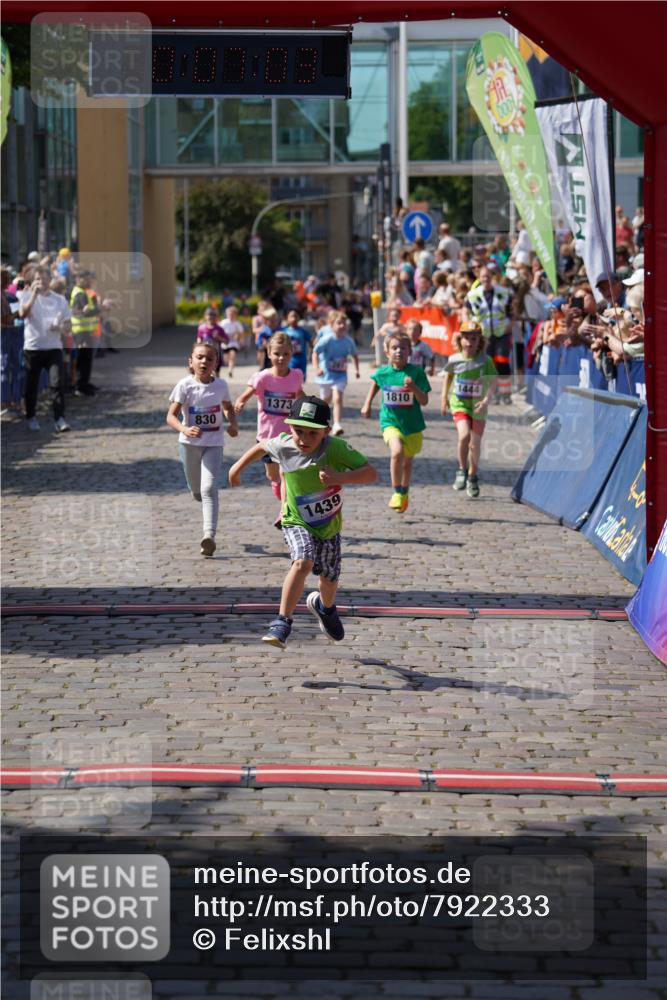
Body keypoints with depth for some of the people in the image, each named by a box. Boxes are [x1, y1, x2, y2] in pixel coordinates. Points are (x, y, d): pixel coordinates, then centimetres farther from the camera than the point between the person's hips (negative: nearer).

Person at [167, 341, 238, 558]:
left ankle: (209, 536, -23)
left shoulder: (221, 385, -4)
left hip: (214, 444, -1)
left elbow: (228, 408, 16)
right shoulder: (185, 386, -11)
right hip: (190, 443, 1)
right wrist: (185, 429, -30)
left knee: (209, 489, -16)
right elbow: (171, 416, -12)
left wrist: (233, 424, -3)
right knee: (196, 491, 14)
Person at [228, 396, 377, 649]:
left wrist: (341, 478, -46)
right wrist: (239, 466, 15)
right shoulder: (283, 446, -20)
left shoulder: (336, 448, -28)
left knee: (329, 576, 18)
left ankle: (325, 606, 55)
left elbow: (371, 473, -31)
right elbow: (262, 446, 5)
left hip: (329, 525, 1)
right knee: (303, 562, -29)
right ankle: (282, 623, -25)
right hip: (297, 523, -1)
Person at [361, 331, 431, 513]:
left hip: (412, 423, 1)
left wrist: (414, 388, -29)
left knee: (407, 460, 17)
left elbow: (424, 401, -12)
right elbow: (375, 383, 21)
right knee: (397, 451, -27)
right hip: (390, 421, -1)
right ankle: (397, 493, -14)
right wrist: (367, 404, 18)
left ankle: (404, 495, 41)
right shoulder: (382, 372, -4)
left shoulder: (416, 372, -10)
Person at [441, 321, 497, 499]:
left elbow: (493, 382, -11)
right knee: (464, 435, -24)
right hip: (459, 403, 0)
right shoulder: (455, 360, -5)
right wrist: (444, 399, 17)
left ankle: (472, 477, 31)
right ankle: (462, 471, -3)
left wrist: (486, 400, -27)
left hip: (477, 405, 1)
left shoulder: (485, 360, -10)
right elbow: (448, 376, 15)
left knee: (475, 444, 10)